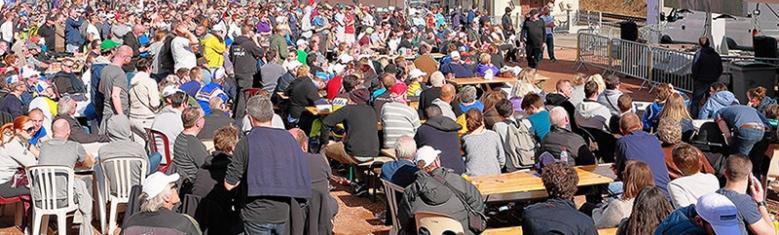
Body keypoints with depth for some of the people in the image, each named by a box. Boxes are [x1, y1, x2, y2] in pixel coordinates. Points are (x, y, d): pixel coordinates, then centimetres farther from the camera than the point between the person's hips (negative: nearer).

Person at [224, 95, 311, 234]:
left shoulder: (246, 142, -11)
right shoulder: (288, 137, 1)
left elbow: (229, 184, -9)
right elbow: (301, 176, 7)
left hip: (258, 215, -4)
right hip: (284, 212, 4)